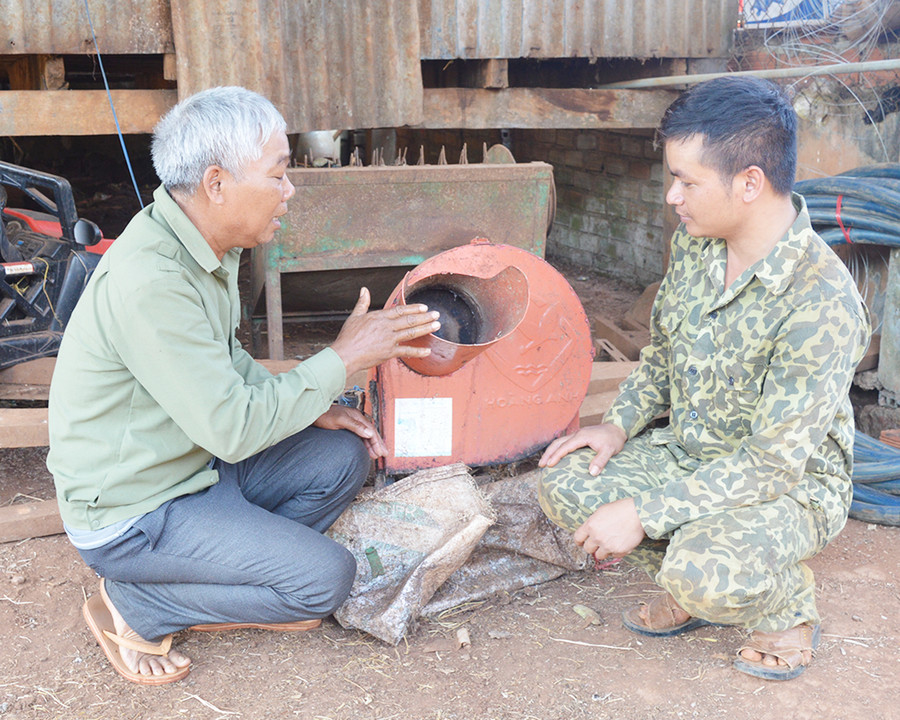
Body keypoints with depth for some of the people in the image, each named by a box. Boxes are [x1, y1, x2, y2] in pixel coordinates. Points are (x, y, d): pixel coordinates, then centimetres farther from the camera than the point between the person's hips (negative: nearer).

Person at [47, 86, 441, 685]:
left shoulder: (208, 242, -2)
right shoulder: (150, 281, -31)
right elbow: (232, 428, -29)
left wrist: (308, 407, -1)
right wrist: (343, 359, -21)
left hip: (196, 462, 9)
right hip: (131, 511, -9)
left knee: (344, 456, 2)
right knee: (326, 579, -12)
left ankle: (235, 572, 7)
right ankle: (138, 605, 1)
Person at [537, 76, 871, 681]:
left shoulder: (823, 302, -30)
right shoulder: (695, 245, -6)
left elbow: (776, 461, -30)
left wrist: (643, 512, -30)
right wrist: (621, 423, -4)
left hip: (792, 484, -7)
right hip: (687, 450, 7)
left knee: (704, 571, -33)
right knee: (565, 483, -8)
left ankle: (787, 608, 4)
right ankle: (698, 587, 11)